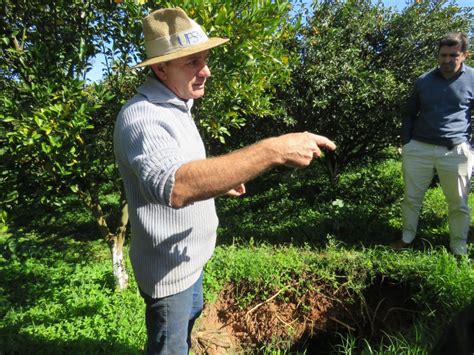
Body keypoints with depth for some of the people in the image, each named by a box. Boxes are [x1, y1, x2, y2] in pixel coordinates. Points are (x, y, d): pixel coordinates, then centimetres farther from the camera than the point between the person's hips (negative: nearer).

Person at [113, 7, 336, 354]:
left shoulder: (176, 105, 4)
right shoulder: (141, 116, -28)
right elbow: (175, 186, -48)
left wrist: (221, 180, 6)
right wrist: (273, 150, -49)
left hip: (191, 254, 9)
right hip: (169, 265, -9)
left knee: (190, 319, 32)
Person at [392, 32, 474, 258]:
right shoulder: (424, 81, 6)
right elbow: (410, 114, 13)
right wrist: (406, 144, 6)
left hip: (456, 152, -1)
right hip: (418, 149, 2)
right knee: (411, 198, 9)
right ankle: (407, 238, 25)